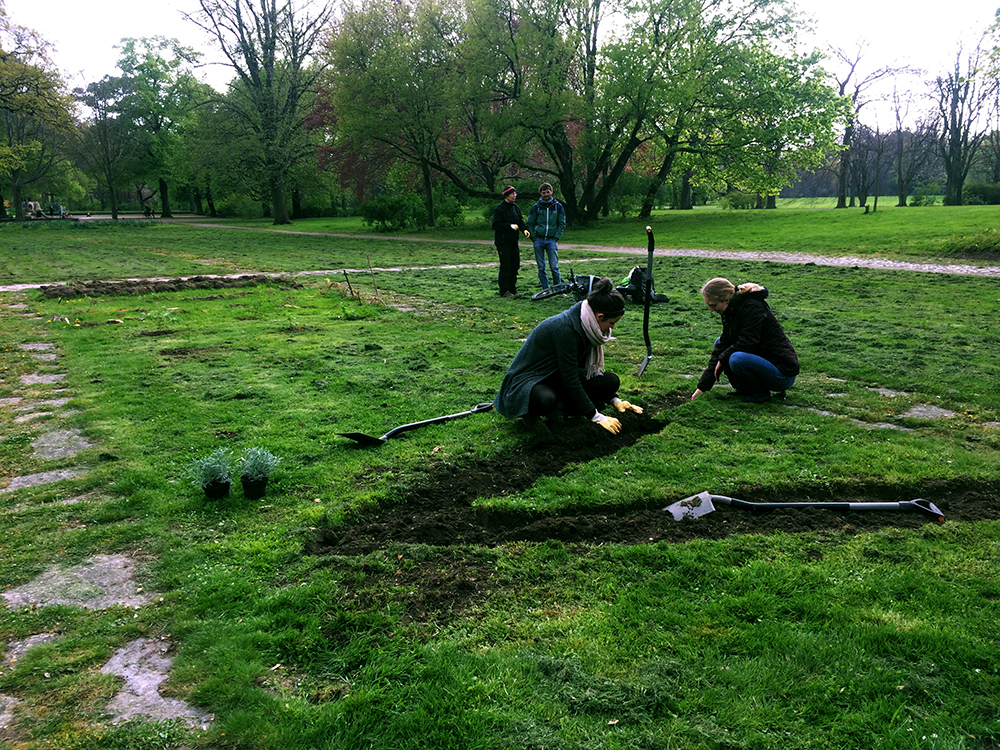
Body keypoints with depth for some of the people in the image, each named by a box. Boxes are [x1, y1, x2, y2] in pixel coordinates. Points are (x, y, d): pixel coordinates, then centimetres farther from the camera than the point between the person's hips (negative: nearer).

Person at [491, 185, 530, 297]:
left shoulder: (516, 207, 13)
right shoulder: (499, 208, -11)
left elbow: (520, 221, 18)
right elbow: (496, 225, -16)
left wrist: (524, 229, -1)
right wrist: (510, 226, -23)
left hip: (513, 241, 8)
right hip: (503, 241, -7)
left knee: (515, 265, 10)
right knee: (505, 266, -7)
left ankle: (512, 288, 21)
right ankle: (504, 291, -1)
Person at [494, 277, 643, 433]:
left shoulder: (585, 326, -3)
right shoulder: (565, 328, -29)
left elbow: (590, 369, 11)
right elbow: (570, 380, -27)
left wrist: (615, 400, 7)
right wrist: (596, 417, -23)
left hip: (556, 378, 8)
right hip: (526, 380, -8)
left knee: (611, 381, -8)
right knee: (546, 400, -43)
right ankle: (529, 410, -9)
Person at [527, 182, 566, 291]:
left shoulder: (558, 206, 6)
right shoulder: (536, 207, 5)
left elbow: (562, 224, 9)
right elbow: (529, 224, 8)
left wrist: (556, 238, -2)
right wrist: (533, 238, -2)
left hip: (552, 240, -1)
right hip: (538, 240, 1)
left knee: (554, 267, -8)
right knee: (541, 268, 3)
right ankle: (545, 289, 10)